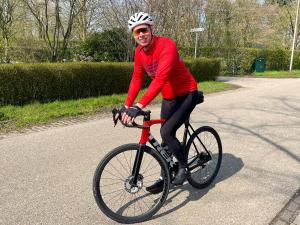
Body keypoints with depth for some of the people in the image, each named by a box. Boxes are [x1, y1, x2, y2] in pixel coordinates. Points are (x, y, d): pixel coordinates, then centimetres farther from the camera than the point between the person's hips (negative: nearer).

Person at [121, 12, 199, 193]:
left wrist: (139, 106, -45)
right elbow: (137, 79, -1)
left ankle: (184, 166, 7)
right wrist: (127, 106, -8)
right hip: (168, 97, 7)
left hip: (187, 95, -7)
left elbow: (160, 79, -38)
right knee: (166, 137, 11)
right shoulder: (139, 52, -4)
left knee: (167, 133, -20)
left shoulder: (167, 45, -27)